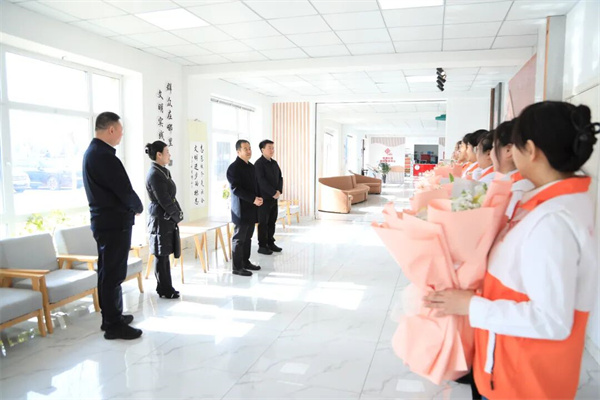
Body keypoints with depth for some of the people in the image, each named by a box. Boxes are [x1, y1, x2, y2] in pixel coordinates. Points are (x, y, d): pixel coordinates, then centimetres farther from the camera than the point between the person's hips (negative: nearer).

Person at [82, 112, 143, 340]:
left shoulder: (92, 152, 12)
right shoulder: (104, 156, -20)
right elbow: (125, 191, -21)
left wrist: (131, 207, 9)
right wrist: (138, 207, -2)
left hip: (104, 220, 10)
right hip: (114, 222, -10)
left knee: (107, 272, 17)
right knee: (114, 274, -2)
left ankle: (110, 316, 29)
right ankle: (114, 325, 7)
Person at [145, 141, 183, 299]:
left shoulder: (162, 171, 11)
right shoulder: (155, 174, -17)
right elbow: (164, 200, -19)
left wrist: (177, 213, 4)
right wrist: (177, 215, -9)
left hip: (166, 218, 9)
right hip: (161, 219, -9)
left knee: (164, 254, 14)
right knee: (161, 255, 1)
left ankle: (165, 288, 23)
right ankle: (165, 290, 11)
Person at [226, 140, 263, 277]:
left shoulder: (251, 166, 15)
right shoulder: (234, 167, -12)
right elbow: (236, 189, -19)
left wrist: (258, 198, 2)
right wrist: (253, 199, -22)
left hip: (251, 208, 8)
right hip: (241, 209, -8)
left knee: (248, 237, 14)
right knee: (239, 238, -2)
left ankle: (245, 262, 24)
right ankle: (237, 267, 4)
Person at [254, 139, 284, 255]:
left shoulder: (274, 163, 13)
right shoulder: (259, 164, -10)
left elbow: (280, 177, 12)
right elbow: (261, 181, -18)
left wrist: (279, 191, -5)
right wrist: (273, 192, -17)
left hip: (274, 197, 7)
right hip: (264, 198, -7)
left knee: (272, 221, 12)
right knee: (263, 223, 0)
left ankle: (270, 243, 22)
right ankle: (262, 246, 8)